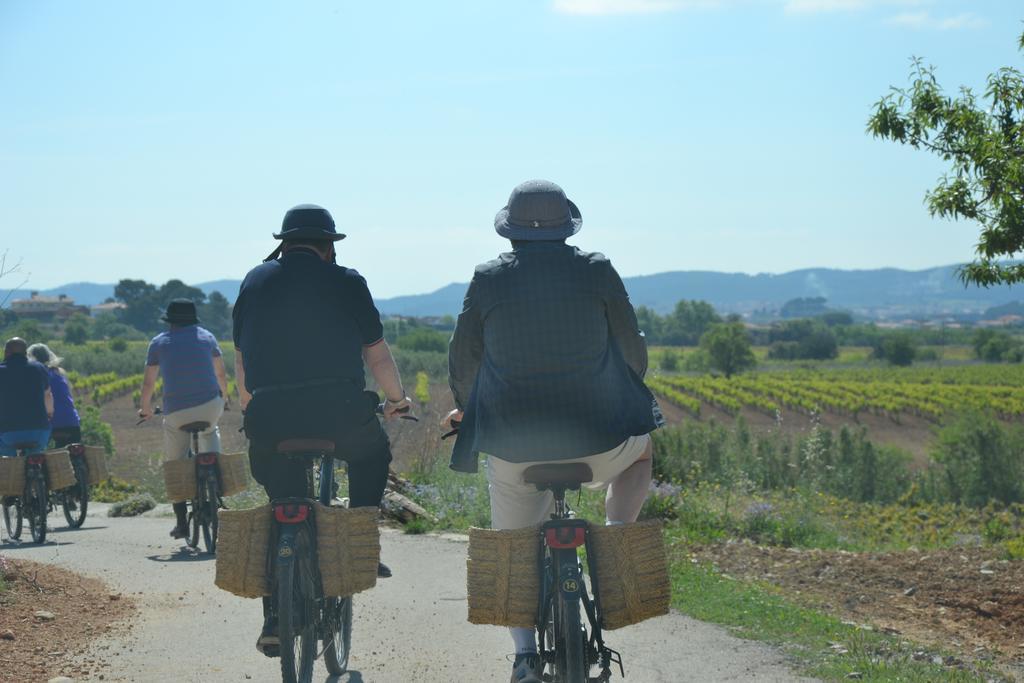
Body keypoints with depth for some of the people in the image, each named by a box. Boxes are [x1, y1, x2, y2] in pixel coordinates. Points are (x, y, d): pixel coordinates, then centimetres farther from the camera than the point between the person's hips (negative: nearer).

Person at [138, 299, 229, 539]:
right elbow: (221, 374, 16)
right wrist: (224, 398, 33)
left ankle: (181, 522, 8)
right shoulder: (207, 337, 11)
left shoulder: (159, 343, 9)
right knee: (210, 431, 37)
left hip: (176, 411, -2)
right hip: (210, 406, 2)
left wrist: (145, 408, 25)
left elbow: (148, 383, 9)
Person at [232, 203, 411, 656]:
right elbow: (376, 352, 9)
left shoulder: (255, 281, 14)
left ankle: (275, 619, 6)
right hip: (340, 411, -2)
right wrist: (397, 398, 26)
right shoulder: (345, 282, 6)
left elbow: (242, 359, 20)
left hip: (271, 417, 3)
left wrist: (250, 406, 36)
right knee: (373, 454, 29)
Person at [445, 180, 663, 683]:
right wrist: (625, 404, 25)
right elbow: (633, 352, 5)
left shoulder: (488, 280, -1)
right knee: (640, 451, 33)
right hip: (595, 441, -1)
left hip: (512, 445, 1)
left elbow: (462, 361, 7)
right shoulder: (596, 271, -2)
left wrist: (468, 411, 27)